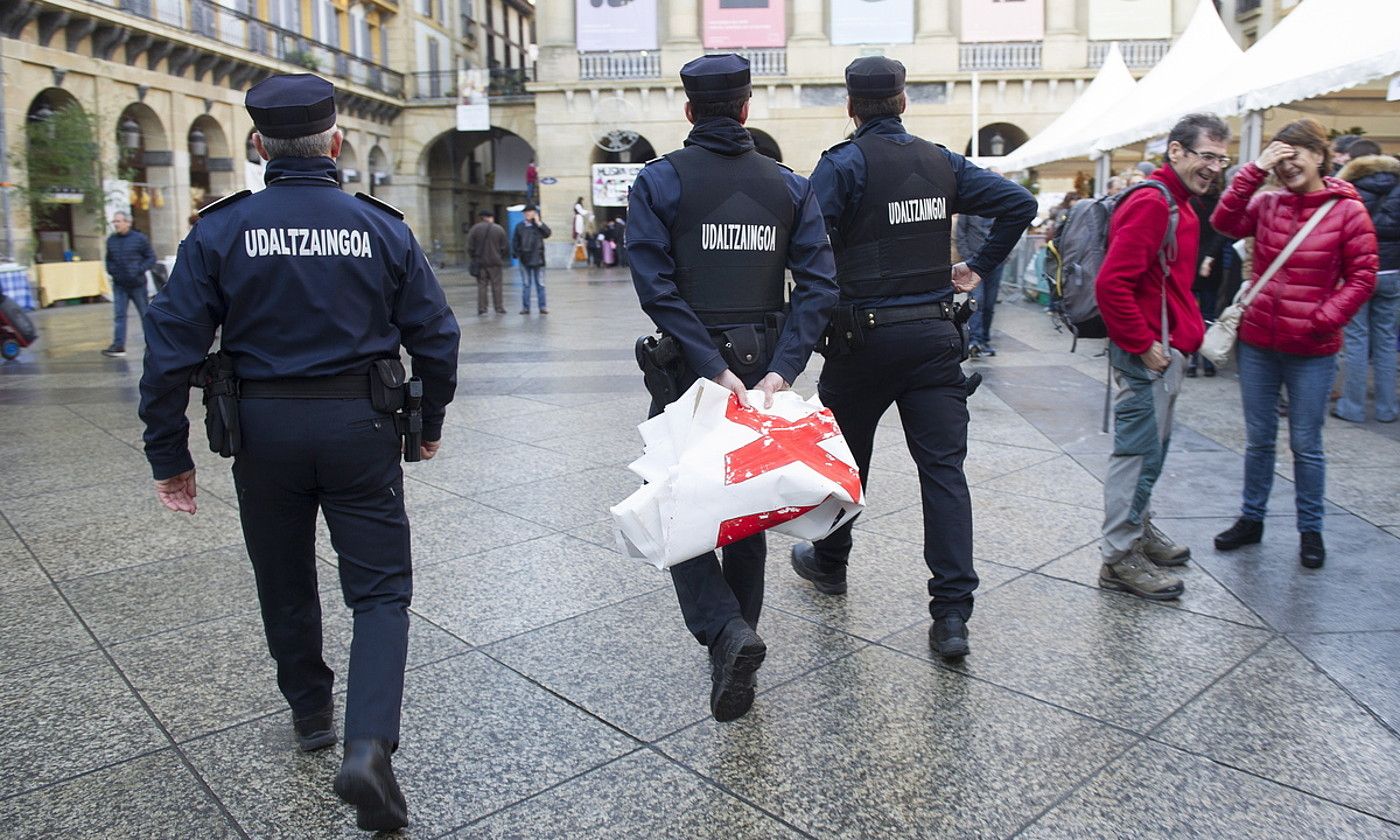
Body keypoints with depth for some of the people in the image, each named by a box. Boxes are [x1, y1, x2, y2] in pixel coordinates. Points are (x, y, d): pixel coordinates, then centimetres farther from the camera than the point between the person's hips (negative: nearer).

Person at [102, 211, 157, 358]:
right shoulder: (111, 240, 7)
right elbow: (109, 260, 20)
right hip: (119, 285, 4)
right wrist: (111, 270, 0)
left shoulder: (139, 238, -6)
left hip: (137, 284, -4)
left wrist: (139, 270, -18)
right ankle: (118, 346, -2)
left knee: (145, 314, 8)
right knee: (119, 315, -2)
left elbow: (151, 258, -5)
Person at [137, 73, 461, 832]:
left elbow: (172, 348, -6)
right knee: (380, 589, 5)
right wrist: (429, 422, 14)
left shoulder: (220, 232, -5)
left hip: (262, 430, 1)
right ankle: (367, 745, -11)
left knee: (285, 582, 20)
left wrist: (169, 455, 2)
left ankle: (311, 712, 39)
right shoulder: (381, 228, -3)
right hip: (360, 427, -1)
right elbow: (435, 336, 0)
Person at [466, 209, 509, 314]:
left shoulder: (475, 229, -1)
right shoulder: (499, 229, 1)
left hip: (480, 262, 0)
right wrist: (503, 259, 14)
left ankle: (482, 309, 2)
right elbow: (504, 248, 2)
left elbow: (470, 247, 0)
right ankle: (499, 309, 5)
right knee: (496, 286, 4)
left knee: (482, 286, 4)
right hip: (495, 262, 0)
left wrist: (473, 258, 11)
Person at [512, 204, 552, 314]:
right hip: (524, 259, 1)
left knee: (540, 284, 4)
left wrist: (538, 223, -13)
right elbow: (514, 241, 7)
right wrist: (516, 253, -2)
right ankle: (525, 307, 9)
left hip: (538, 259, -1)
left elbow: (547, 233, -14)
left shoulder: (539, 225, 3)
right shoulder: (519, 226, 5)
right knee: (526, 284, 6)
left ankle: (543, 306, 8)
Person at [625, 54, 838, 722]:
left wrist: (712, 369, -16)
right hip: (763, 363, 3)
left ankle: (725, 631, -14)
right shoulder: (789, 185, 5)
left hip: (689, 367, -3)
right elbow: (818, 284, -6)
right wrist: (781, 369, -12)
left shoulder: (658, 180, -3)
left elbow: (655, 285, -15)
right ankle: (736, 649, 26)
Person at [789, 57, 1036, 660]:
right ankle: (952, 615, -3)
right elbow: (1019, 203, 10)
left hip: (865, 334, -3)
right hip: (935, 333, 4)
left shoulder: (842, 163, -7)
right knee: (944, 467, 1)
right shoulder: (942, 162, 9)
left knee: (844, 454, 16)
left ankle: (829, 562, 37)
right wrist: (980, 267, 13)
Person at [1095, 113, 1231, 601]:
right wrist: (1143, 345, -21)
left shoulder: (1178, 205, 16)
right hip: (1148, 355, -10)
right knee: (1139, 453, -5)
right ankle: (1119, 559, 3)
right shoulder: (1151, 204, -17)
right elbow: (1111, 284, -25)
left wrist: (1189, 331, 15)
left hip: (1168, 350, 10)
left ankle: (1141, 532, 34)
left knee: (1151, 450, 19)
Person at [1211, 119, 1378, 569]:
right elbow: (1224, 221, -15)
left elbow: (1362, 278, -5)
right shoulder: (1267, 203, 2)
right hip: (1257, 343, 3)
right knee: (1258, 439, 14)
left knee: (1306, 444, 7)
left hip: (1312, 350, -3)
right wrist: (1255, 171, -16)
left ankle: (1310, 530, 23)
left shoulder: (1348, 211, -5)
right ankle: (1251, 519, 28)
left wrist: (1324, 318, -15)